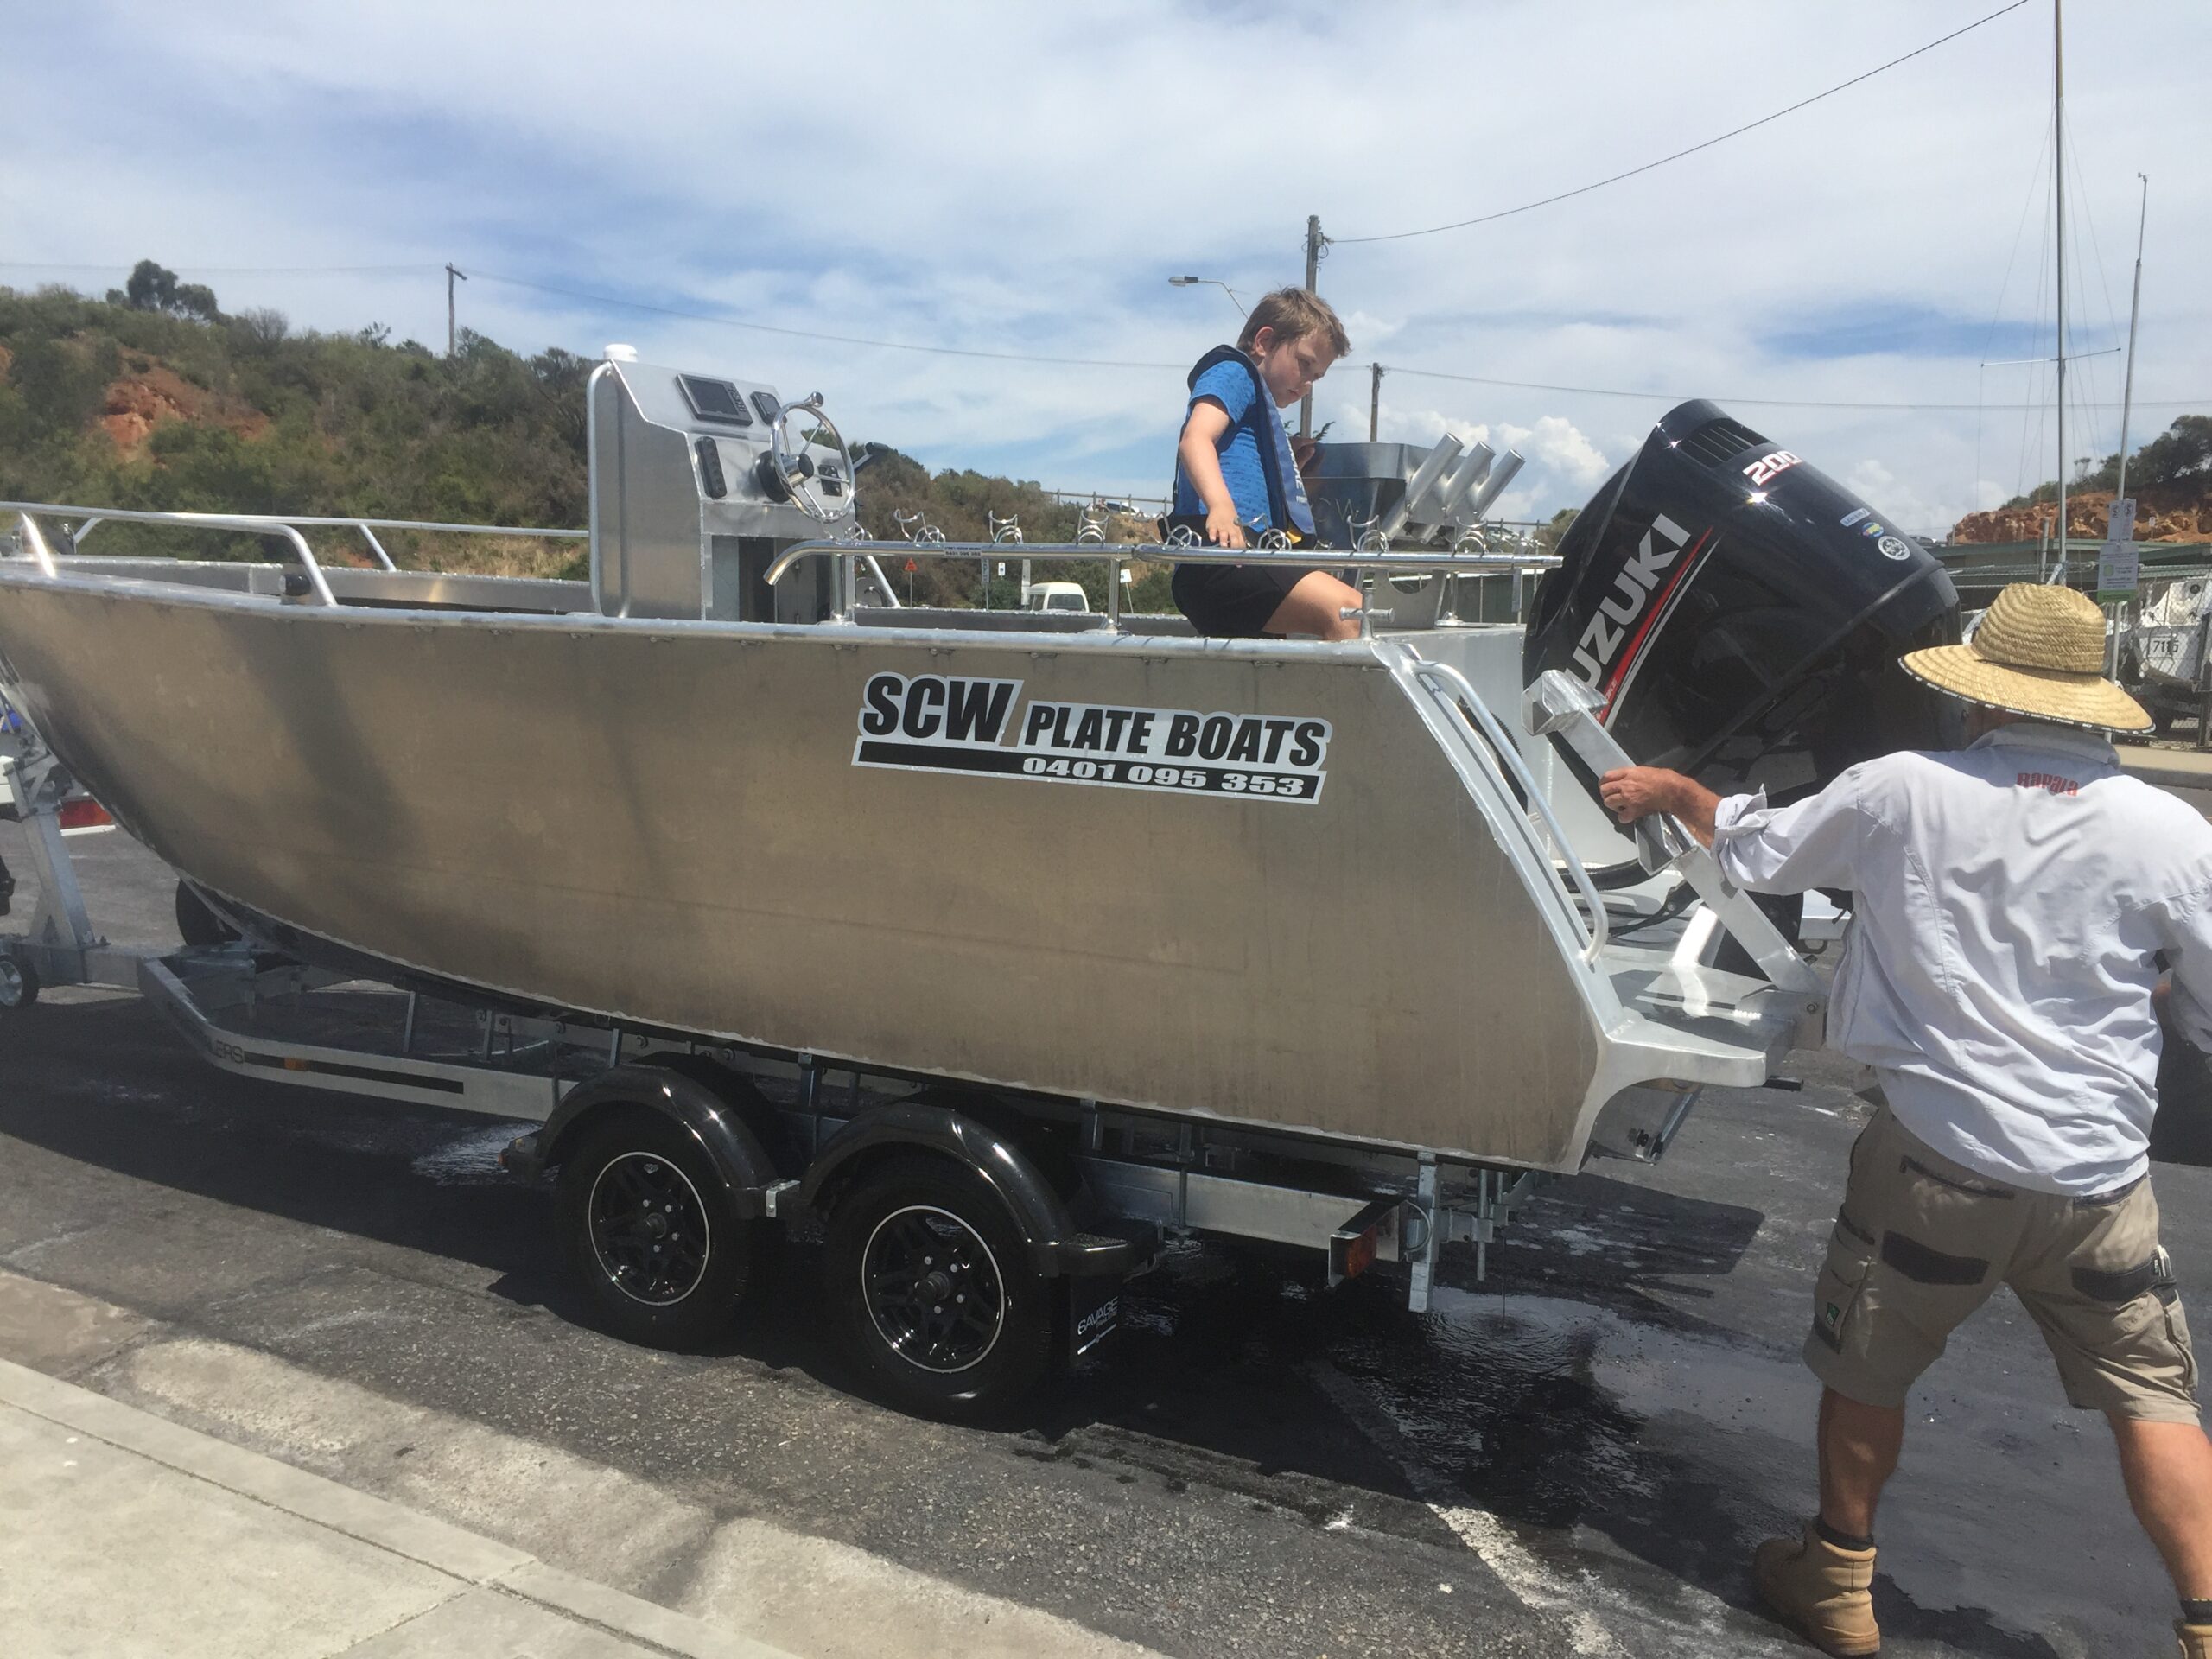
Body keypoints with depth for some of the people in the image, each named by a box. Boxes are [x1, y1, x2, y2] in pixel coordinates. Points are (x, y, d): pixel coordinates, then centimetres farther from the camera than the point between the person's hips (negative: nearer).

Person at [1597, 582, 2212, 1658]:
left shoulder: (1901, 793, -8)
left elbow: (1756, 852, 8)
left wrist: (1672, 791, 26)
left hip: (1939, 1161, -1)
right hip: (2100, 1179, 1)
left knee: (1866, 1371, 18)